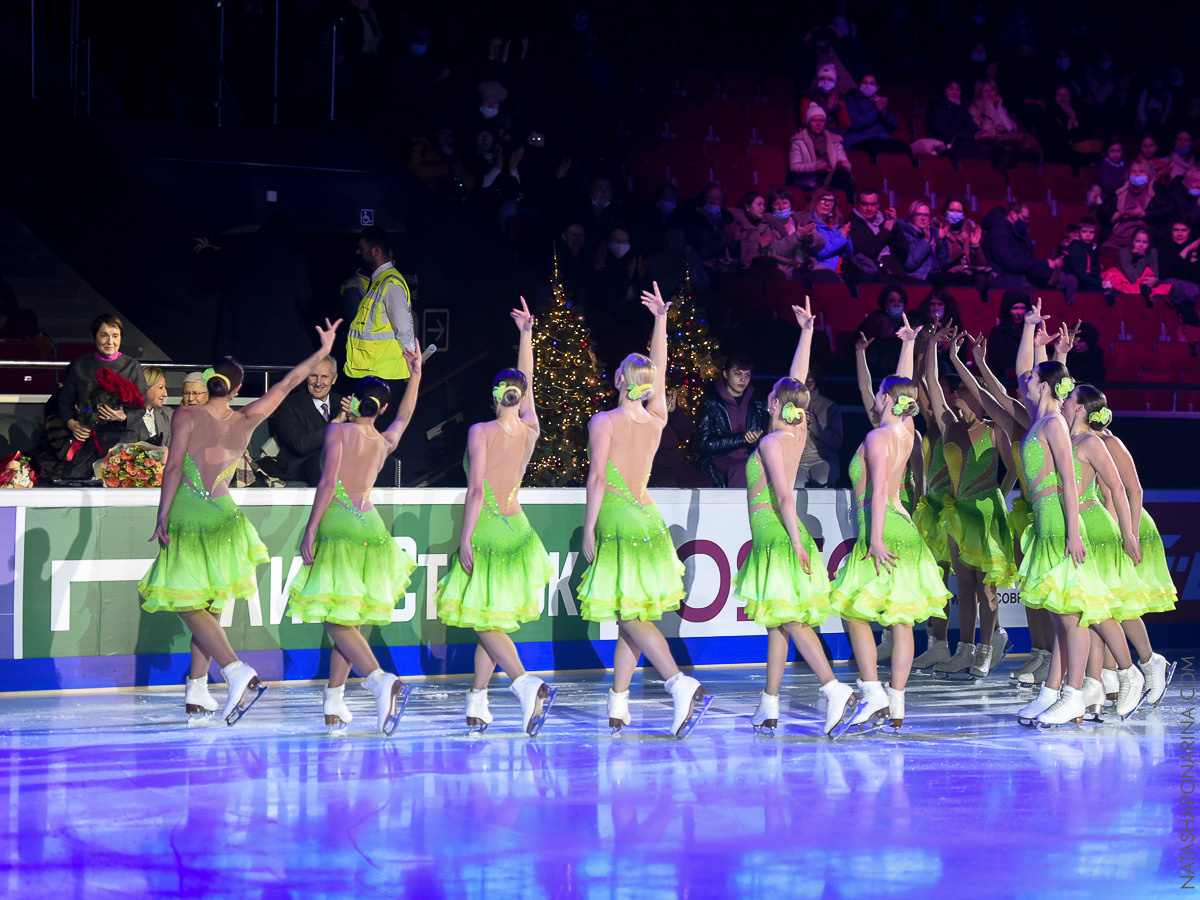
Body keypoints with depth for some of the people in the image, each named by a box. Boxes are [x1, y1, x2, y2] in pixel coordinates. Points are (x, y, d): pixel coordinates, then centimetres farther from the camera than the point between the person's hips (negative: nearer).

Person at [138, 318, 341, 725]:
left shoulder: (187, 415, -7)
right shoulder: (245, 420, 2)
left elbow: (174, 467, -12)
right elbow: (287, 384, 11)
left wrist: (162, 516, -7)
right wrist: (323, 351, 19)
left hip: (185, 519, -4)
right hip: (222, 516, 4)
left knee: (189, 607, -2)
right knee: (208, 607, 15)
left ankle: (237, 672, -21)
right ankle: (196, 692, 15)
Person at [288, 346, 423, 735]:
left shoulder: (339, 429, -3)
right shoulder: (385, 442, 13)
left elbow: (328, 480, -13)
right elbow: (404, 417, 36)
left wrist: (310, 530, -13)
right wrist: (415, 374, 43)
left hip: (337, 523, -6)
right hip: (369, 525, 6)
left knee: (337, 619, -8)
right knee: (348, 616, 12)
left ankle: (382, 681, -28)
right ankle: (334, 702, 12)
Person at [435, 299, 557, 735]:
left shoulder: (481, 432, -13)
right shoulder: (530, 432, 2)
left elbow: (476, 489, -19)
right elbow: (527, 385, 18)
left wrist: (465, 539, -16)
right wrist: (526, 334, 26)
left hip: (485, 530, -6)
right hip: (515, 527, 6)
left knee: (485, 621, -3)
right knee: (492, 618, 13)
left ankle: (526, 683, -25)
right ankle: (476, 703, 13)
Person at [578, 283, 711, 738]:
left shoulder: (604, 421, -9)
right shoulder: (655, 421, 6)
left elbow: (597, 477, -14)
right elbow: (660, 372, 20)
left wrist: (588, 529, -10)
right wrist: (660, 321, 24)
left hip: (616, 520, -6)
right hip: (647, 515, 6)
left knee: (630, 616, -8)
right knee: (631, 616, 10)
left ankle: (681, 684, -25)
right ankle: (618, 705, 12)